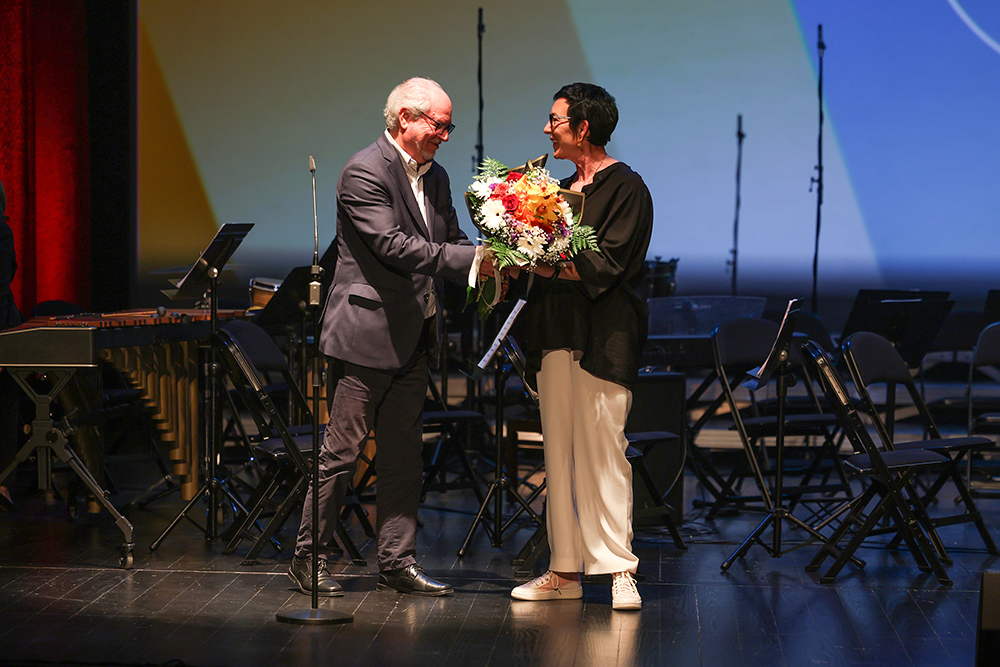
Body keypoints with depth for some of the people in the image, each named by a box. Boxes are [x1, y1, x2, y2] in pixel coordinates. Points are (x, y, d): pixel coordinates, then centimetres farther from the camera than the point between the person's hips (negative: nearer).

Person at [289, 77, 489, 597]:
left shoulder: (435, 177, 14)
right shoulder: (365, 172, -13)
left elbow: (450, 242, 13)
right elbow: (393, 245, -23)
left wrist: (489, 262, -8)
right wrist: (471, 259, -26)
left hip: (412, 339, 8)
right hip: (366, 334, -8)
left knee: (404, 456, 10)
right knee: (341, 451, -1)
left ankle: (397, 563, 16)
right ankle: (308, 556, 9)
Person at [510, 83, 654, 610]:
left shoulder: (625, 188, -6)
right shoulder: (564, 189, 18)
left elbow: (603, 267, -14)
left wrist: (546, 266, -14)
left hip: (603, 339, -8)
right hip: (557, 335, 8)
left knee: (603, 454, -8)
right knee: (559, 455, 7)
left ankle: (619, 569, -4)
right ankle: (565, 570, 11)